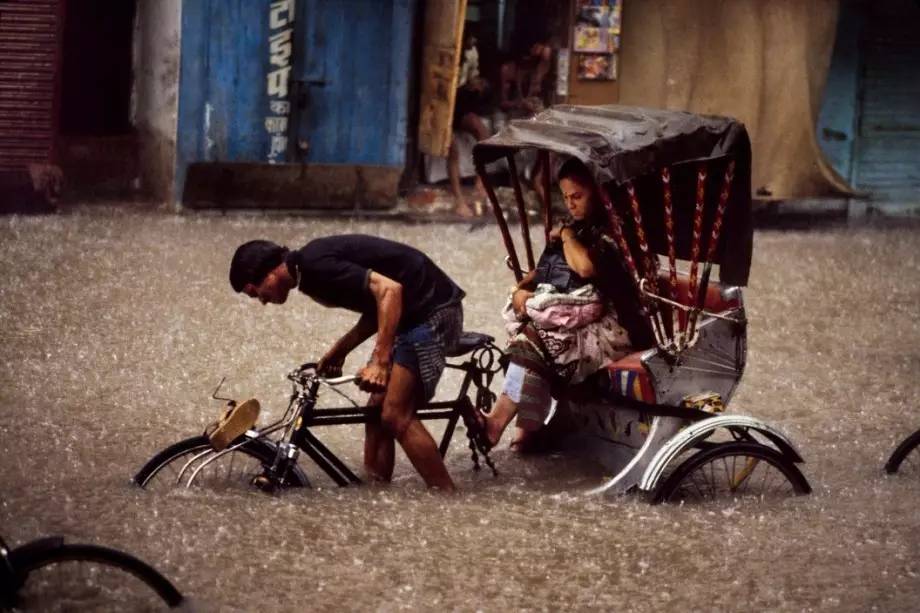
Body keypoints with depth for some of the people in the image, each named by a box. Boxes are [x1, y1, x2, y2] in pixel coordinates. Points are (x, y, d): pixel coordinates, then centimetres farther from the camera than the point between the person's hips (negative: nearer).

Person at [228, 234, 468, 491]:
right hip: (413, 313, 10)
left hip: (433, 310, -10)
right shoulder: (311, 264, 13)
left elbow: (388, 289, -27)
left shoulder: (316, 265, -18)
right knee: (377, 412, 9)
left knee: (395, 416, -12)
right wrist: (339, 350, 12)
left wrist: (379, 362, -29)